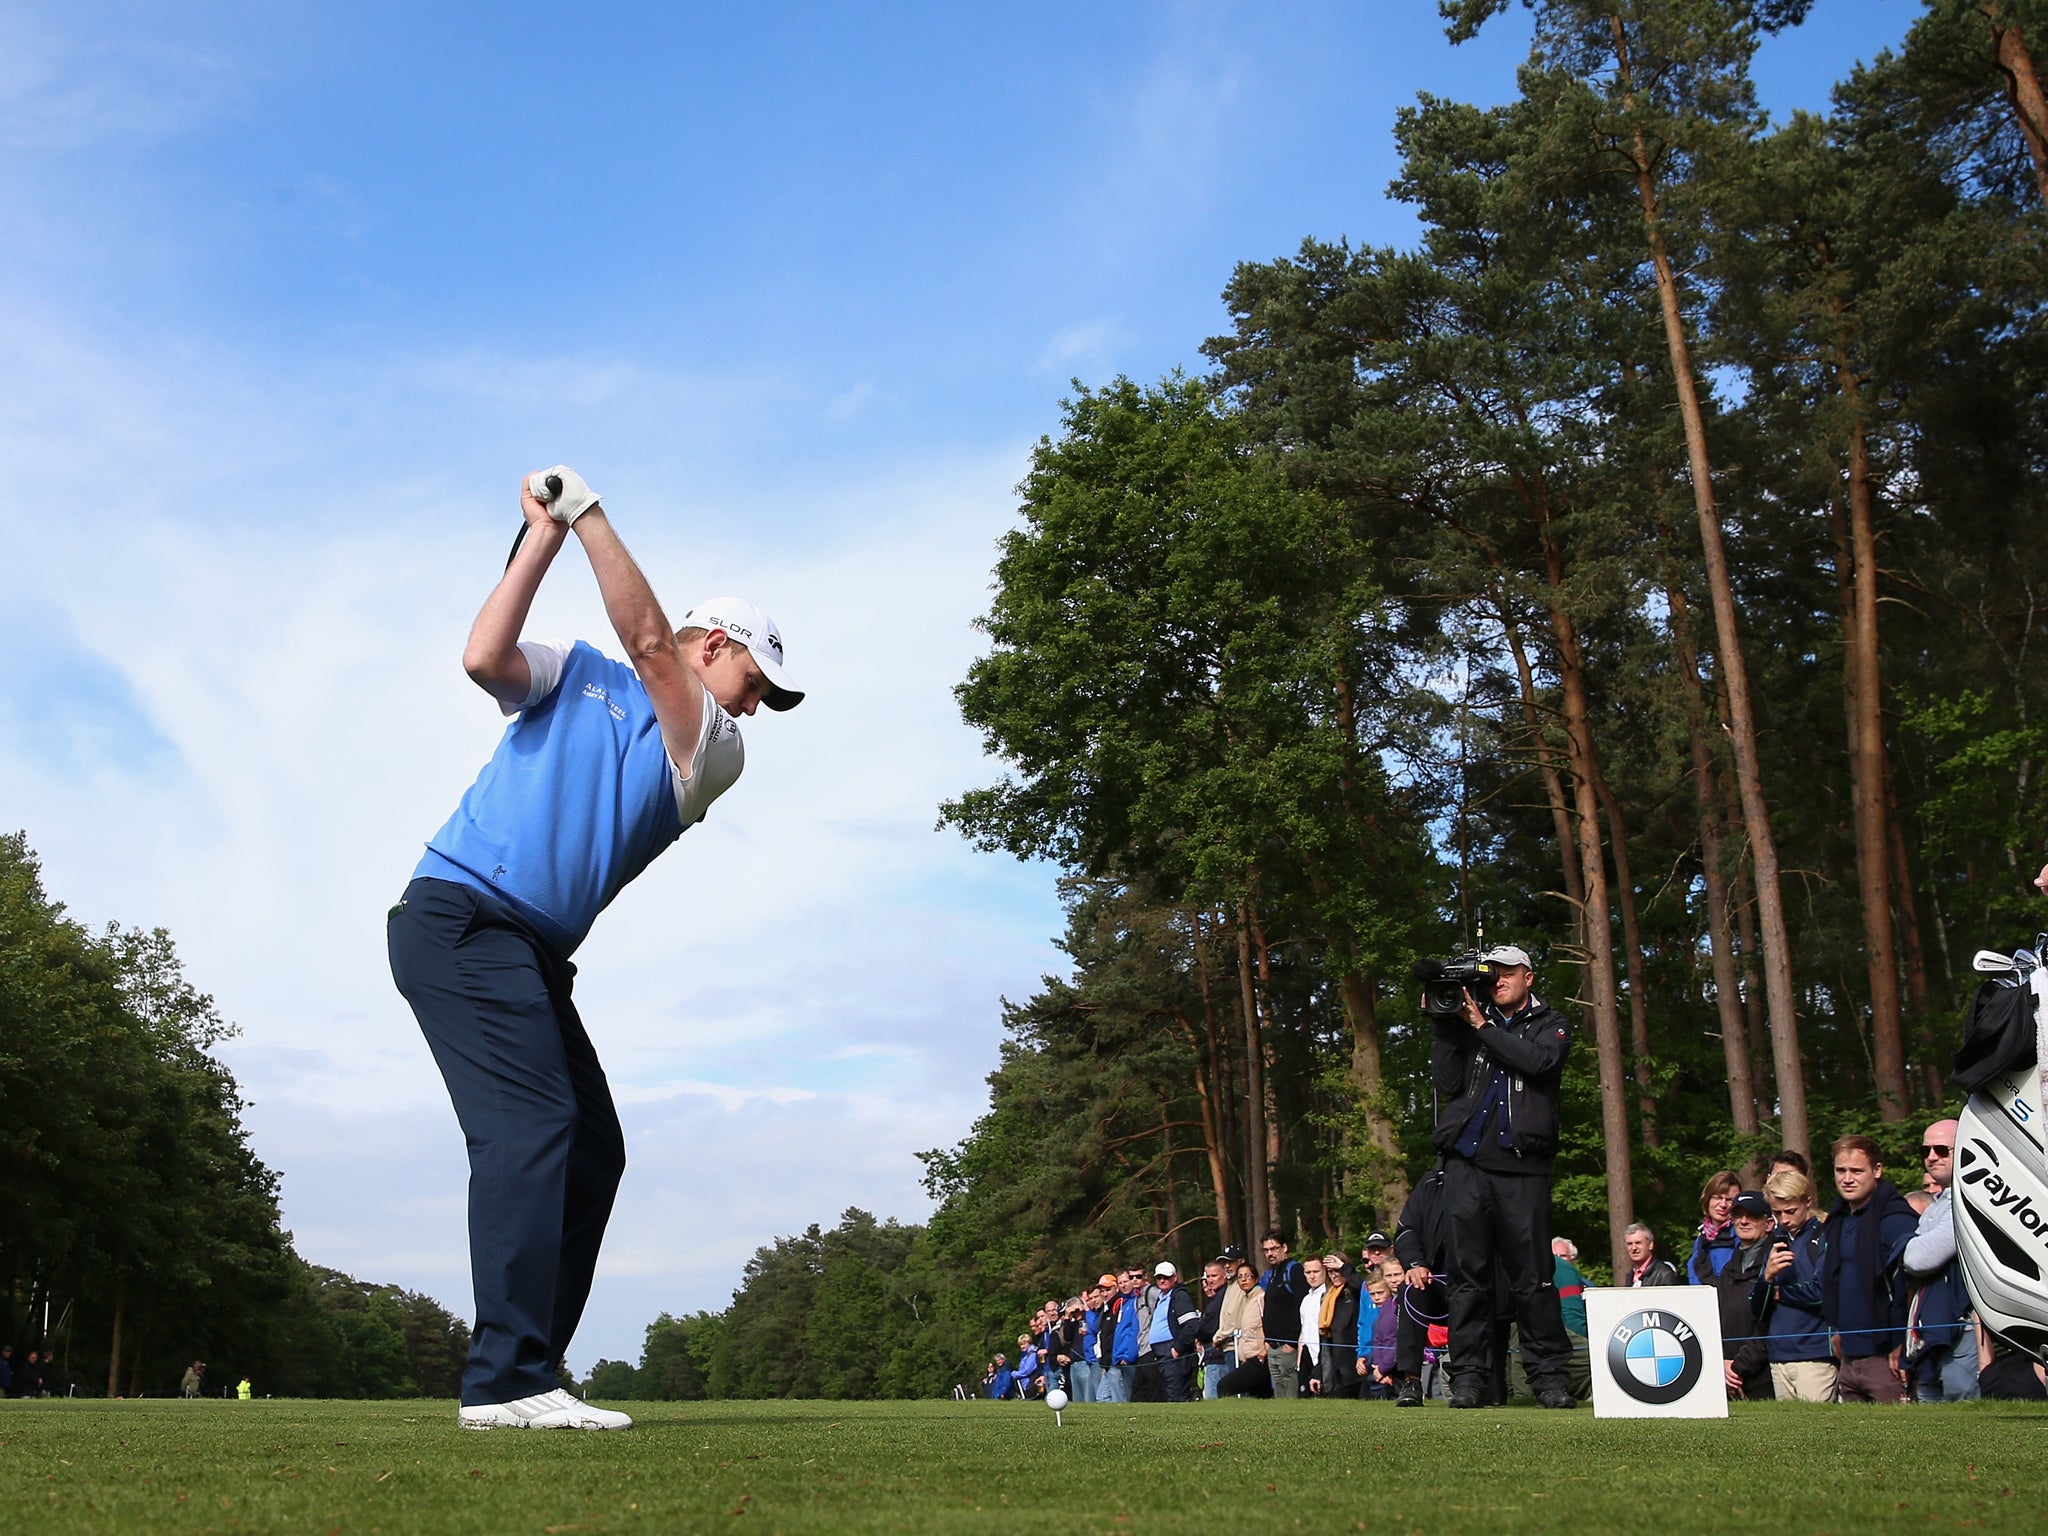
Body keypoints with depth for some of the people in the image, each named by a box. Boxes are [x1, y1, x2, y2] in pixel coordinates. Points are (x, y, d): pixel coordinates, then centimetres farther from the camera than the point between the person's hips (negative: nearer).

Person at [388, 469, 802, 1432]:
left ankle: (519, 1377, 5)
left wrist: (588, 511, -2)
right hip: (460, 912, -6)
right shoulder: (575, 673, 10)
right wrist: (546, 529, -5)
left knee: (591, 1148, 1)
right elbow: (483, 658, -9)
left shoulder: (715, 755, 15)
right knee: (531, 1126, -19)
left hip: (535, 953, 7)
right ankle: (506, 1379, -22)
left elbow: (648, 642, 0)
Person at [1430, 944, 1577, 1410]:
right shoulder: (1467, 1022, 17)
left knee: (1532, 1278, -3)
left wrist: (1482, 1026, -6)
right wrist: (1444, 1028, -2)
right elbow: (1447, 1084, 5)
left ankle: (1551, 1374, 6)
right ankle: (1468, 1375, 5)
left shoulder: (1549, 1025, 15)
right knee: (1469, 1274, 0)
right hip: (1467, 1163, 1)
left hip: (1522, 1167, -1)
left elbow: (1540, 1061, -8)